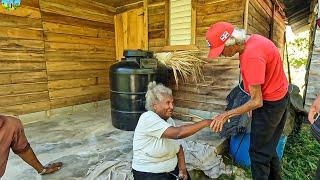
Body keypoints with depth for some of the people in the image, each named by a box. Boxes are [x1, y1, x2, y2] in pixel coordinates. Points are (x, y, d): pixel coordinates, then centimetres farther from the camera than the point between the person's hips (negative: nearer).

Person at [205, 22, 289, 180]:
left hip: (270, 104, -9)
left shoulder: (251, 56, -31)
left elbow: (257, 102, -26)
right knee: (268, 148, 23)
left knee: (258, 153, 4)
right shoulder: (252, 40, -3)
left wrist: (226, 115, -22)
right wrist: (253, 102, 5)